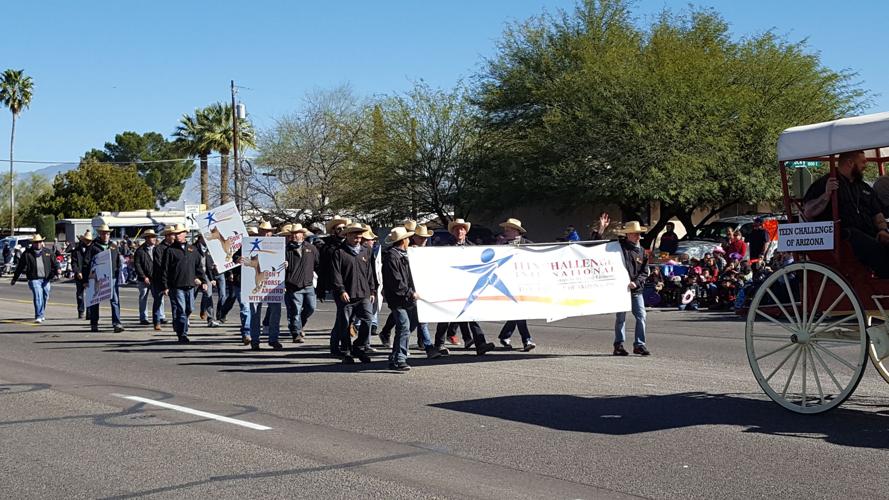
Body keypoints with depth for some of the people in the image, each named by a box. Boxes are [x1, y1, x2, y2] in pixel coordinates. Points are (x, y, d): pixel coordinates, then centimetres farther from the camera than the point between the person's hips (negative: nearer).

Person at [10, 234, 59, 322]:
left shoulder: (47, 252, 10)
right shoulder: (27, 254, 2)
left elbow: (54, 262, 11)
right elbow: (20, 267, 6)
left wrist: (57, 269, -11)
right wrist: (14, 279, 8)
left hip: (46, 279, 4)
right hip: (34, 279, -4)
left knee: (45, 297, 12)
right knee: (38, 296, -16)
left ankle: (42, 314, 32)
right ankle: (38, 316, -17)